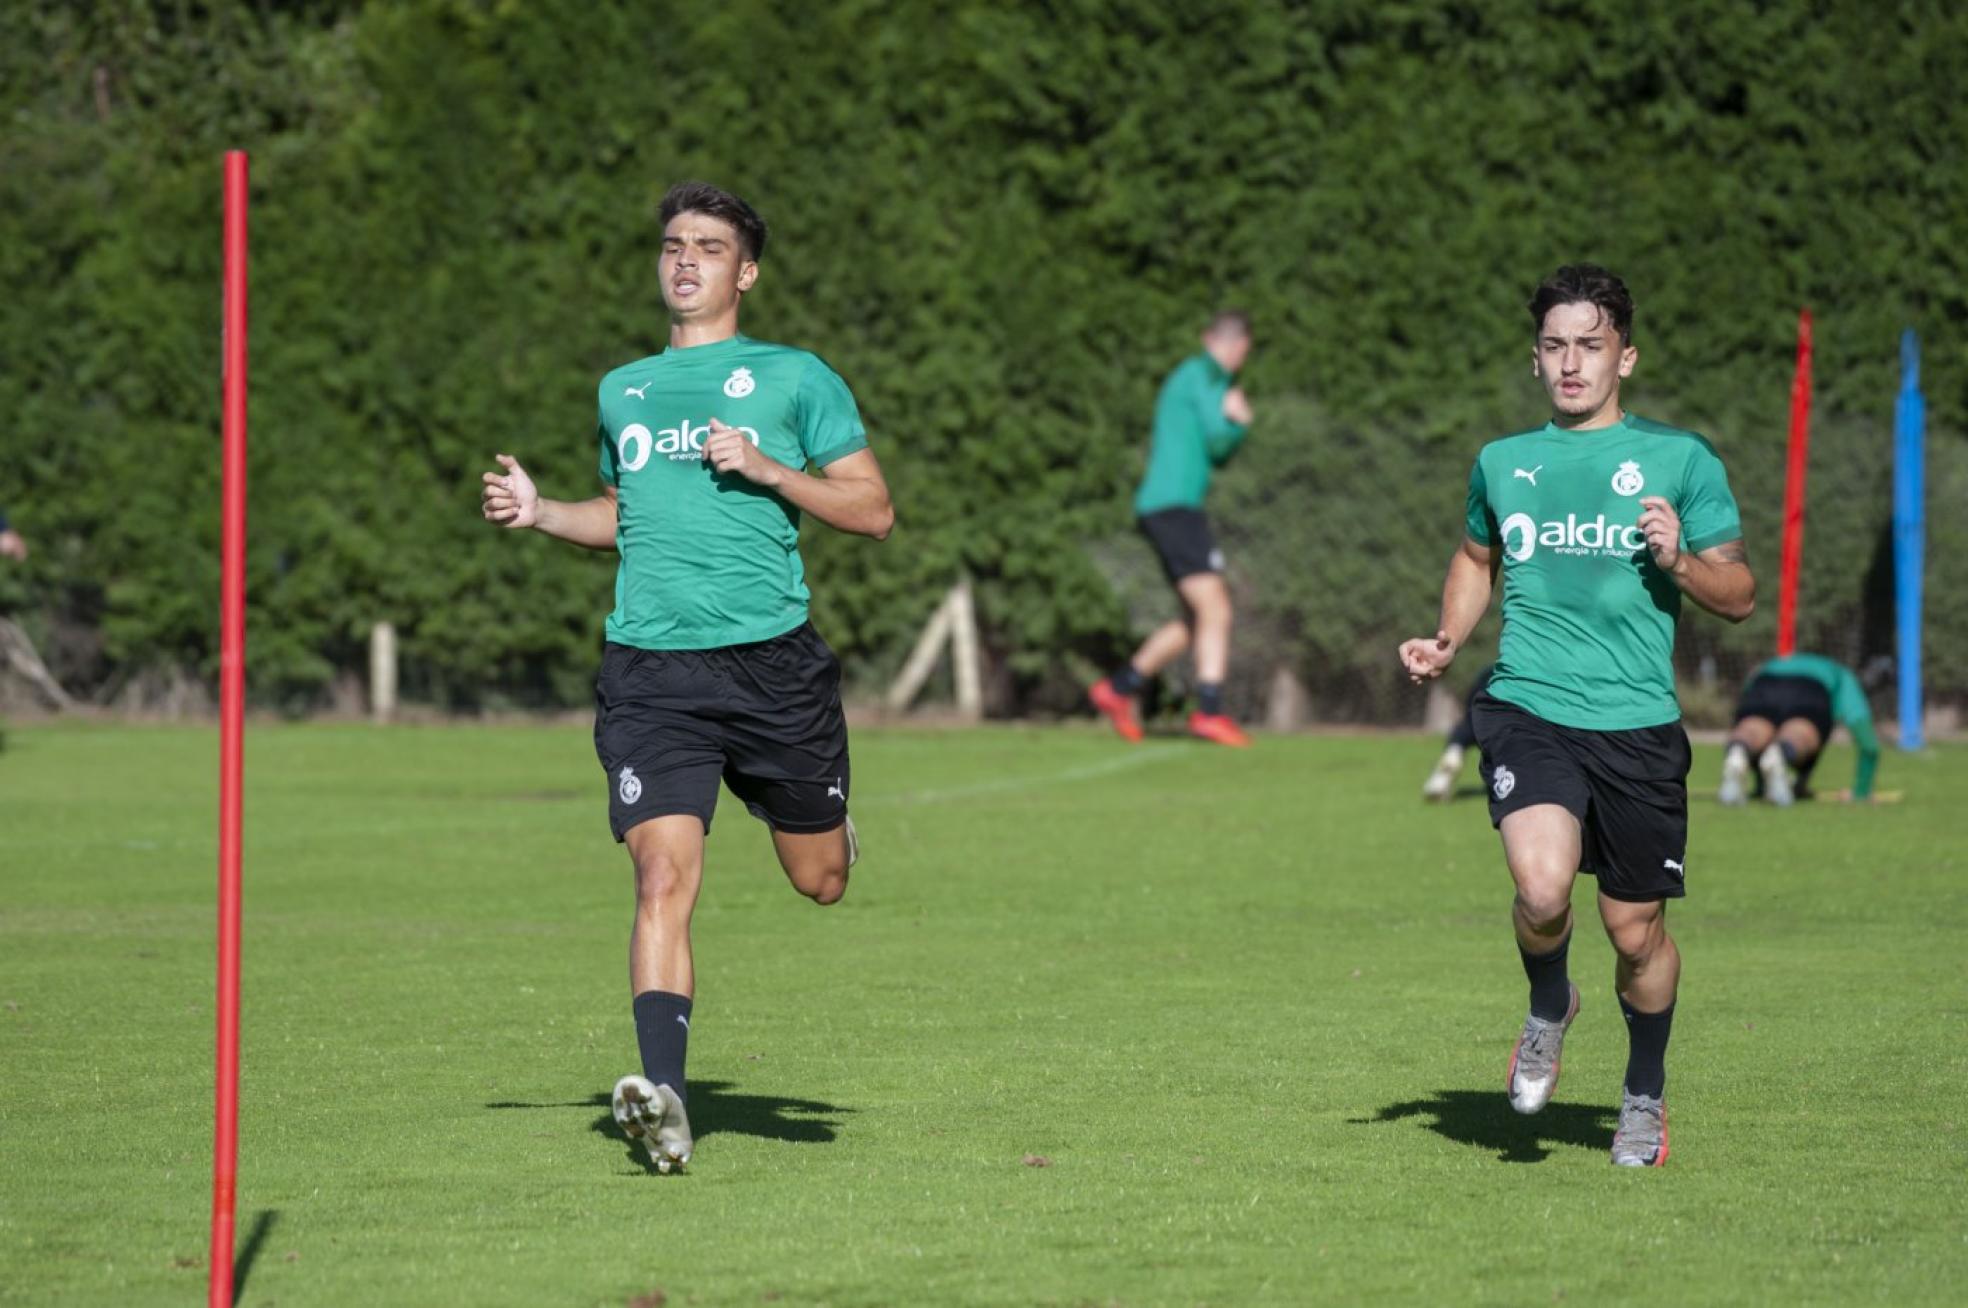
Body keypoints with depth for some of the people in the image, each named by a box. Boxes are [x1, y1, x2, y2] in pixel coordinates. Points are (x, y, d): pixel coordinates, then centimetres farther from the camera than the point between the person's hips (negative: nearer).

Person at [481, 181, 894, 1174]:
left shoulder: (793, 378, 5)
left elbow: (873, 510, 3)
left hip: (771, 657, -1)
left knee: (820, 880, 11)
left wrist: (768, 468, -9)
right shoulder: (623, 391, 17)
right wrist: (539, 511, 13)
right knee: (664, 878, -16)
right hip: (650, 671, 1)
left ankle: (816, 816, 48)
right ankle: (663, 1096, -22)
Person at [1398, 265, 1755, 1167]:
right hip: (1527, 709, 1)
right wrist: (1446, 641, 14)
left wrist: (1678, 559, -14)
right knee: (1542, 885, -24)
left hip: (1638, 722, 0)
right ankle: (1549, 1008, 9)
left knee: (1637, 929, 6)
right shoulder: (1503, 462, 12)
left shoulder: (1679, 459, 4)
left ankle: (1645, 1095, 32)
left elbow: (1738, 596, 6)